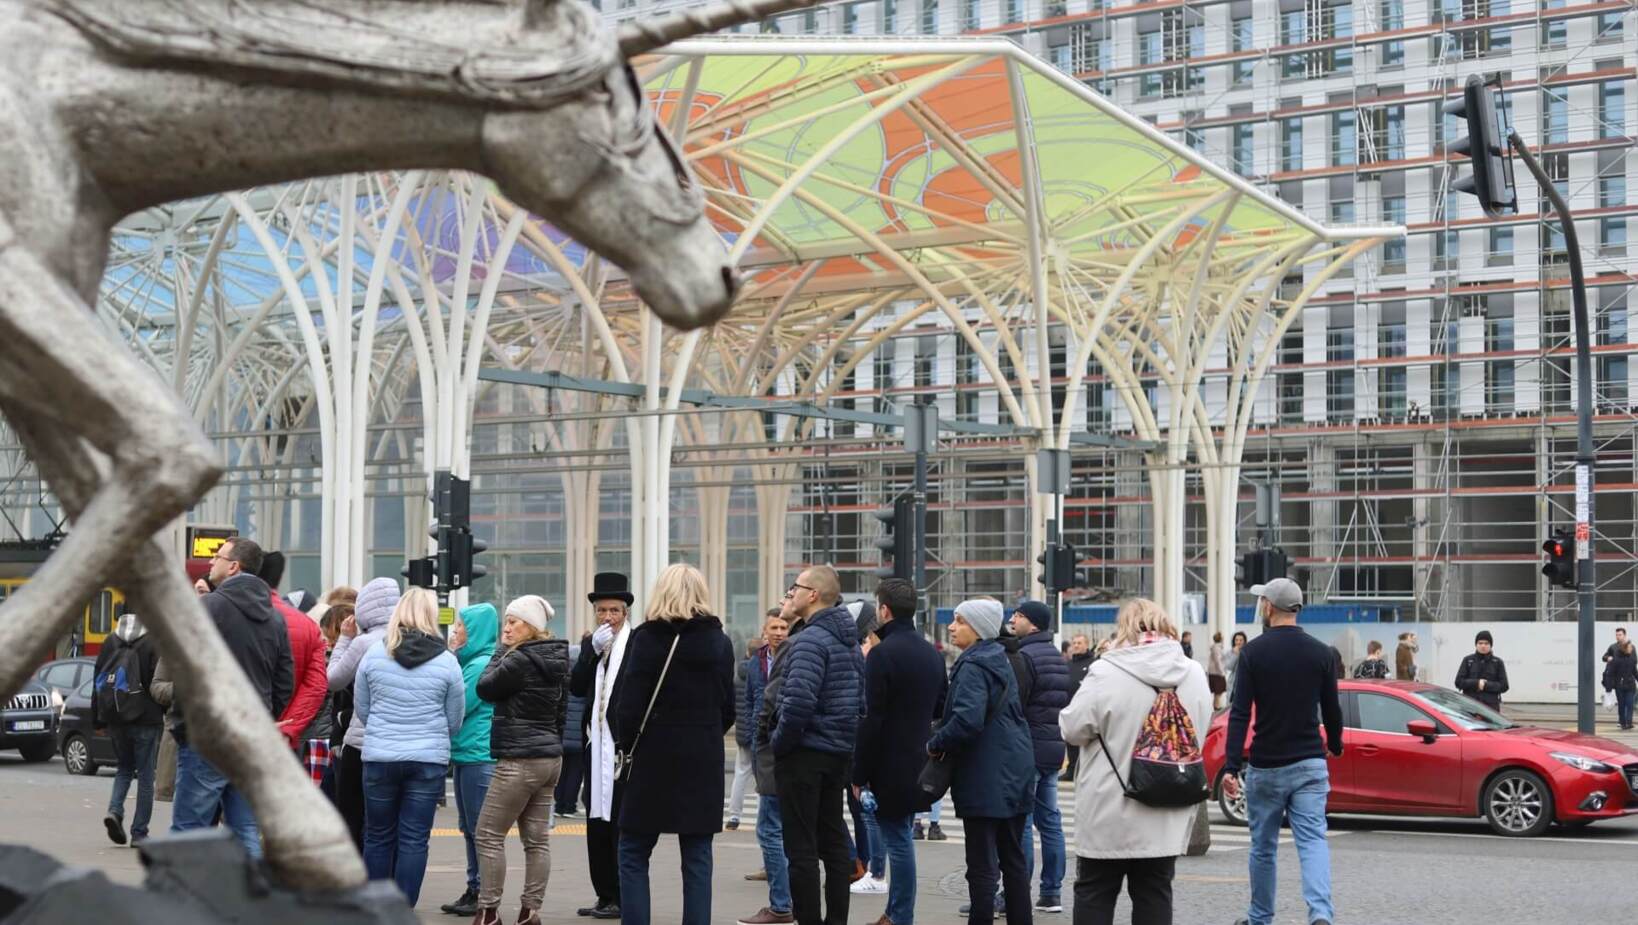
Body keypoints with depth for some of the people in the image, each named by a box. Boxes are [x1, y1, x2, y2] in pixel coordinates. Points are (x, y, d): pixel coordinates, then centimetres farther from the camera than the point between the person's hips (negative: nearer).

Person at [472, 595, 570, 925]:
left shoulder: (520, 660, -17)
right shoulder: (557, 660, 12)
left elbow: (485, 688, -5)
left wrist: (502, 650, 2)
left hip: (520, 760, -9)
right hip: (551, 757, 9)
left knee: (488, 835, -1)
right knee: (537, 838, 8)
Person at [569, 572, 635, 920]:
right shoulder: (590, 643, 11)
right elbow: (576, 687, 2)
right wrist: (593, 650, -10)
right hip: (596, 744, 6)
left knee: (620, 823, -3)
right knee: (596, 822, 10)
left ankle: (622, 898, 3)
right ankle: (604, 895, 18)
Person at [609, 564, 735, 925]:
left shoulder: (646, 638, -9)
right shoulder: (720, 642, 4)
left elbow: (626, 705, -10)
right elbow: (727, 709, 7)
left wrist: (627, 746, 4)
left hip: (653, 759, -3)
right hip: (704, 761, 3)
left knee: (633, 854, 7)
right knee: (697, 858, 7)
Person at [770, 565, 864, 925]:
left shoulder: (810, 640, -16)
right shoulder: (850, 641, 13)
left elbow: (799, 700, -26)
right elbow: (861, 699, 17)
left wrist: (779, 742, -13)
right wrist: (844, 738, 17)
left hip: (804, 753, -9)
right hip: (839, 753, 9)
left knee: (801, 848, -4)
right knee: (833, 842, 13)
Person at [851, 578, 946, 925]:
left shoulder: (882, 654, -16)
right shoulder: (932, 653, 10)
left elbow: (871, 720, -17)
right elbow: (940, 708, 17)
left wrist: (859, 775, -13)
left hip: (889, 766, -8)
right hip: (919, 763, 8)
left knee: (897, 839, -3)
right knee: (900, 837, 16)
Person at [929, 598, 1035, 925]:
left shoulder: (974, 666, -15)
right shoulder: (999, 660, 14)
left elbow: (967, 720, -28)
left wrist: (935, 744, -12)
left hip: (986, 778, -9)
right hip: (1015, 772, 9)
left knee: (981, 865, -5)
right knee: (1014, 858, 14)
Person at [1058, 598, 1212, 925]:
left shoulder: (1107, 673, -16)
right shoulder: (1195, 675, 1)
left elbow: (1072, 729, -7)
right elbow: (1199, 735, 12)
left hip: (1109, 814, -4)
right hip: (1166, 816, 4)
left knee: (1094, 895, 7)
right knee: (1155, 894, 10)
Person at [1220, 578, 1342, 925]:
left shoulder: (1254, 651, -7)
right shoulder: (1320, 652, 1)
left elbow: (1240, 713, -13)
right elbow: (1332, 710, 9)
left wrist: (1231, 766, -15)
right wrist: (1335, 746, 28)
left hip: (1265, 766, -1)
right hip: (1309, 765, 1)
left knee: (1263, 847, 13)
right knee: (1313, 841, -3)